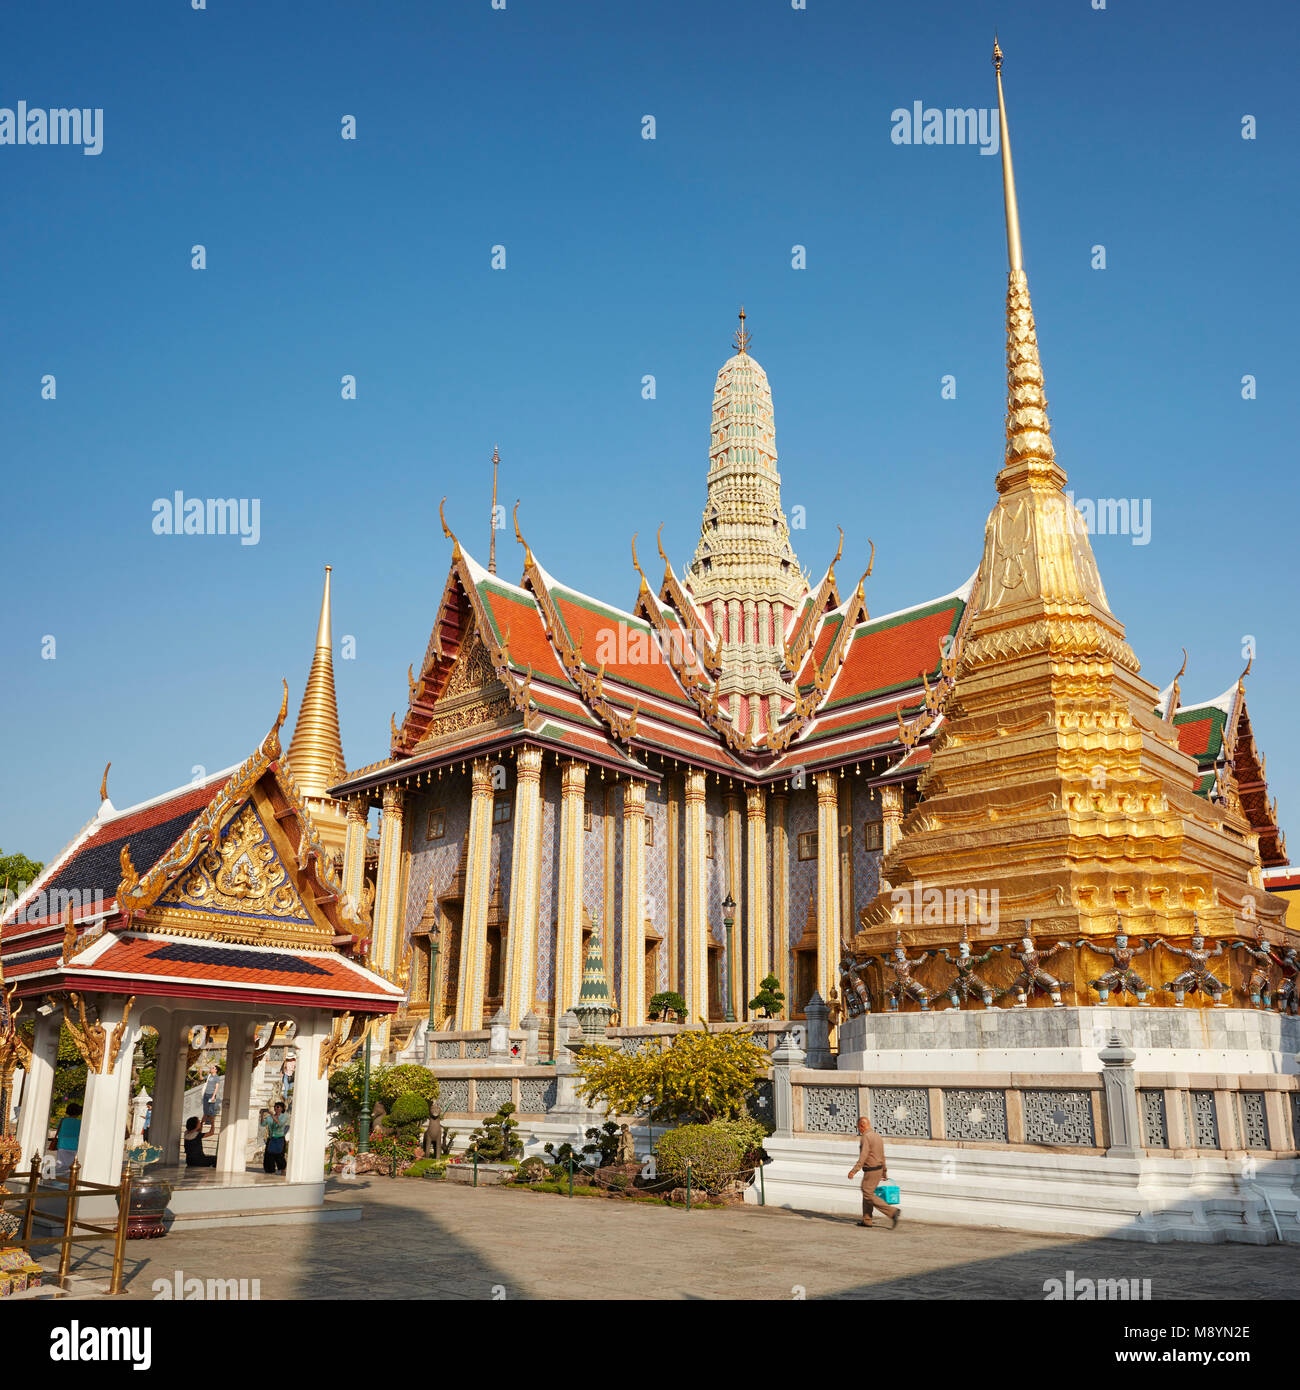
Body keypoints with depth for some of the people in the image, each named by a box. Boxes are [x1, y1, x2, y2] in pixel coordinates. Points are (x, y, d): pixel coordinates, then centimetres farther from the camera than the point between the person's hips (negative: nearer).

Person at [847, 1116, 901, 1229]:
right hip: (878, 1169, 9)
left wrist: (853, 1170, -25)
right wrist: (884, 1172, 29)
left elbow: (863, 1156, -24)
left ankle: (894, 1212, -14)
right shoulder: (878, 1136, 12)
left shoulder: (866, 1137, -16)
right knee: (867, 1193, 17)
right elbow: (882, 1157, 20)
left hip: (871, 1171, -9)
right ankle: (866, 1220, 21)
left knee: (869, 1196, -5)